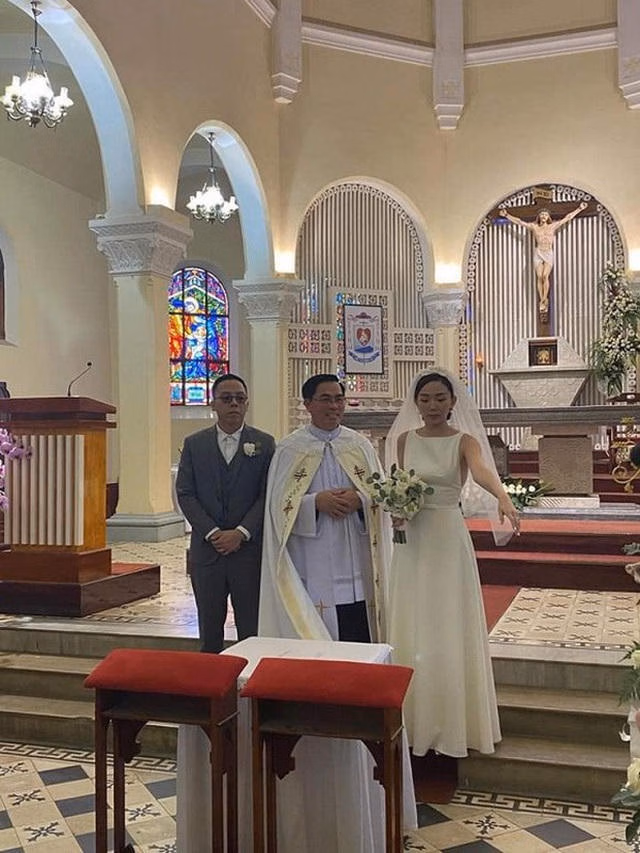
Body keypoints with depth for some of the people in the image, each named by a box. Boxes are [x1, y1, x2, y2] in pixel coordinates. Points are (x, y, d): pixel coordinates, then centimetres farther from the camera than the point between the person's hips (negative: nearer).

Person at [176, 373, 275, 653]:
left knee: (252, 630, 3)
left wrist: (241, 533, -13)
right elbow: (185, 494, 1)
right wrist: (213, 533, -10)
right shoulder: (194, 444, 6)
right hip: (206, 551, 1)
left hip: (250, 549, -1)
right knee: (209, 632, 10)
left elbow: (268, 495, -3)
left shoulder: (264, 443, 3)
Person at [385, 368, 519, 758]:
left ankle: (452, 723, 14)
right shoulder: (404, 440, 8)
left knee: (450, 630, 1)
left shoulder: (464, 441, -4)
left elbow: (481, 471, -25)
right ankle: (416, 721, 19)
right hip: (412, 540, 3)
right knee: (412, 630, 7)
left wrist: (503, 495, -45)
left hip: (449, 538, -3)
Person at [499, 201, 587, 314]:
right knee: (539, 277, -9)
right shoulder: (534, 227, 8)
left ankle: (543, 301, -12)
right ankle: (543, 301, -4)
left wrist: (579, 208, 15)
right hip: (538, 253, 1)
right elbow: (519, 221, 10)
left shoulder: (553, 226, 9)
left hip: (548, 254, -1)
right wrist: (507, 215, 7)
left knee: (545, 276, -16)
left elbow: (567, 217, 13)